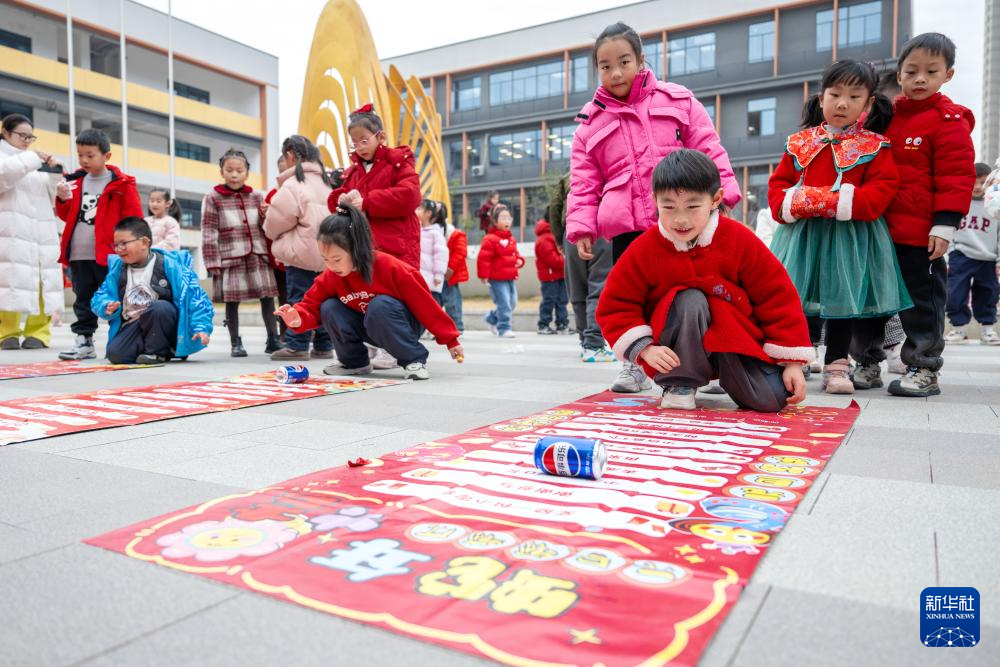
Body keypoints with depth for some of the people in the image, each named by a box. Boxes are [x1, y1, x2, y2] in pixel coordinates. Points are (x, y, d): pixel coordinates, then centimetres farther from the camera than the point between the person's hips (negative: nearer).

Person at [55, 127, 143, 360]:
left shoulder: (122, 184, -3)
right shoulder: (74, 182, 13)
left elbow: (133, 220, -6)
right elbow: (67, 216, 19)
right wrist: (63, 200, -2)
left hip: (108, 254, -5)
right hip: (79, 255, 6)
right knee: (83, 300, 11)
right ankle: (84, 340, 19)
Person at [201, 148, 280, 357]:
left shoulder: (257, 197, 12)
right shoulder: (213, 198, 2)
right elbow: (209, 234, -3)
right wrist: (213, 262, -8)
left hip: (258, 257, 3)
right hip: (230, 259, -3)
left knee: (267, 297, 2)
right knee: (232, 301, 3)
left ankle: (273, 340, 11)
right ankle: (235, 343, 14)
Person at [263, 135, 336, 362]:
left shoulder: (293, 184, -10)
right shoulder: (324, 182, 15)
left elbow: (277, 220, -7)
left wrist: (271, 231, 15)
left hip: (301, 252, -7)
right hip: (325, 252, 8)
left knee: (298, 298, -3)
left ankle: (296, 345, -1)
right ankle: (323, 345, 15)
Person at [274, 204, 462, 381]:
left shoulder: (389, 267, -26)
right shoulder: (330, 276, -12)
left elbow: (424, 302, -21)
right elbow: (312, 305, -6)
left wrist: (450, 338, -18)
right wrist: (298, 318, -31)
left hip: (403, 325, -5)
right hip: (368, 329, 5)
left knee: (379, 306, -36)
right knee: (328, 309, -18)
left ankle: (415, 360, -20)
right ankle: (354, 361, 2)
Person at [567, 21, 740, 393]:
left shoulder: (677, 101, 8)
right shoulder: (591, 122, 10)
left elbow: (708, 150, 4)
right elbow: (583, 182, 7)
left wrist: (721, 191, -8)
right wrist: (581, 227, -3)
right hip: (626, 226, 1)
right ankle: (635, 364, 21)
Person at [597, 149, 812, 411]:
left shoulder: (740, 240, -9)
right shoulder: (644, 249, -12)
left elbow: (777, 297, -5)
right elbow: (616, 305, -6)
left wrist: (792, 362, -7)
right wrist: (645, 348, -20)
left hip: (738, 339, 2)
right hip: (677, 350, -1)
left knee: (772, 400, -19)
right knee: (691, 300, -32)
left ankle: (729, 375, 15)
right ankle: (679, 385, -15)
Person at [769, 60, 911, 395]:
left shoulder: (874, 147, 3)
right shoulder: (800, 143, 9)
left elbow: (882, 189, -6)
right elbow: (778, 184, 8)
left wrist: (842, 203, -21)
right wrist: (788, 205, -13)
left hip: (849, 235, -2)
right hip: (802, 233, 2)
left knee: (842, 297, 4)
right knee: (793, 298, 4)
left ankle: (836, 367, 14)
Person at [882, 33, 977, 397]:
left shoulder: (949, 120, -5)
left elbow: (956, 177, -10)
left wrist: (945, 224, -17)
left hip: (921, 233, -7)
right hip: (883, 229, 7)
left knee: (921, 299, 0)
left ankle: (924, 369, 9)